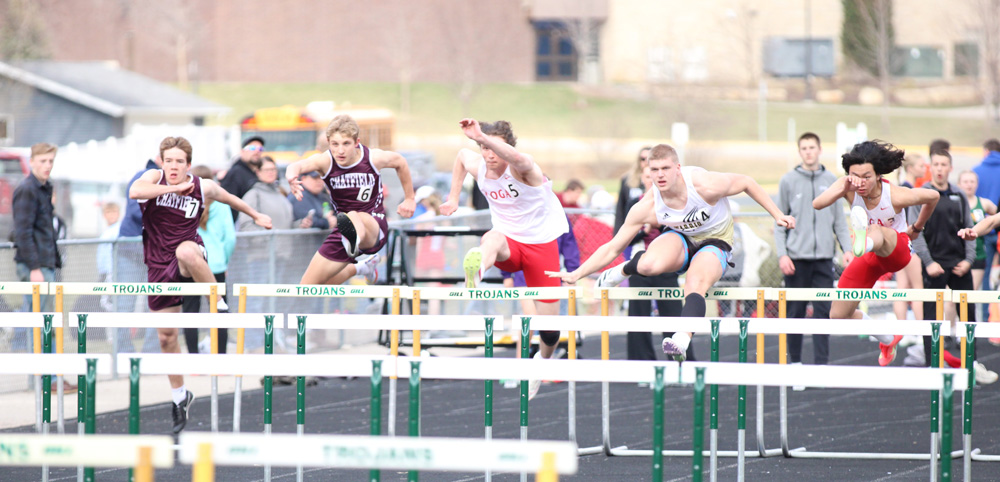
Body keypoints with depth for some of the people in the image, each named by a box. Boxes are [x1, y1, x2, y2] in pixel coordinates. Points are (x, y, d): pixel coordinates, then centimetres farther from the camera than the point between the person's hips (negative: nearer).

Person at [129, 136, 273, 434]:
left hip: (188, 256, -2)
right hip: (159, 265, 2)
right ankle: (180, 397, 24)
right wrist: (173, 187, -29)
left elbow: (229, 198, 19)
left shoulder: (204, 188, -3)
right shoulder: (155, 178, -7)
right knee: (166, 336, 5)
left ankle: (220, 305, -24)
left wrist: (256, 216, 32)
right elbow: (134, 192, -30)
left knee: (186, 251, -42)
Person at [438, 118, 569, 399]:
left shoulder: (521, 168, -23)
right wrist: (453, 198, 18)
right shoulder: (476, 165, -7)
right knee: (492, 238, -39)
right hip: (509, 244, 2)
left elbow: (517, 158, -51)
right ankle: (474, 274, -74)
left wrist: (482, 136, -66)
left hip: (542, 243, -2)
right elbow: (461, 156, 20)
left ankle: (543, 359, 37)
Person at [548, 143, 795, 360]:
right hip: (680, 238, 2)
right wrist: (576, 274, -16)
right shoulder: (646, 208, -22)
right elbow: (612, 248, -12)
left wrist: (777, 215, -6)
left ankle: (682, 341, -54)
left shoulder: (705, 185, -29)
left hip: (714, 242, -2)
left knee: (695, 285, -35)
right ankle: (622, 271, 3)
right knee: (650, 264, -33)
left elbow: (746, 182, -10)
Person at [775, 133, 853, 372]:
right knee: (795, 311, 3)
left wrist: (847, 249, 1)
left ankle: (821, 363, -1)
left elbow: (839, 220, 13)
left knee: (823, 311, -2)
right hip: (797, 256, -1)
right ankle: (795, 361, 12)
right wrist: (782, 254, -7)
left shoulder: (831, 181, 9)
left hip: (824, 256, 1)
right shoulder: (789, 181, 3)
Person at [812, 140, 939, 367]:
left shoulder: (896, 196, -21)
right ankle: (887, 340, 29)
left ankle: (863, 243, -82)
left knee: (876, 231, -41)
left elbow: (933, 196, -2)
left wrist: (917, 228, 11)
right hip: (868, 259, 5)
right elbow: (817, 204, -30)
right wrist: (844, 189, -42)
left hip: (896, 251, -5)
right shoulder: (848, 187, -15)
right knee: (837, 316, 4)